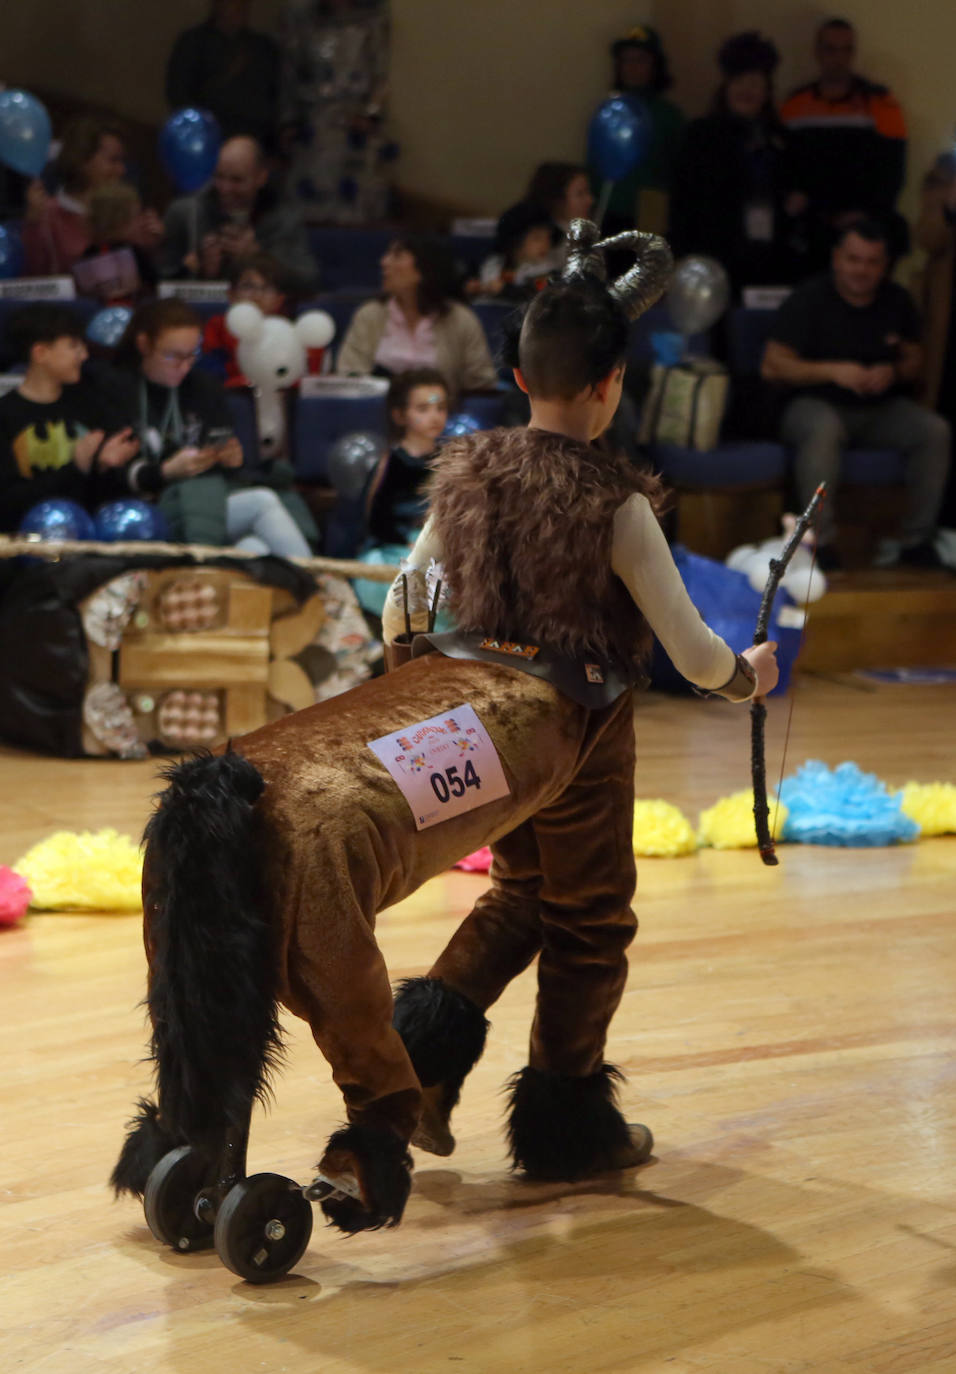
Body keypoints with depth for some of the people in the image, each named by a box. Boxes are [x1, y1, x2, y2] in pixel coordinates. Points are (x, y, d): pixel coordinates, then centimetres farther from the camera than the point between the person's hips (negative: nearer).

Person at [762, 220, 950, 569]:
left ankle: (916, 539, -15)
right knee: (822, 430, -40)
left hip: (881, 408, 4)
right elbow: (772, 366, -12)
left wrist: (894, 372, -10)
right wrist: (833, 371, -24)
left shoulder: (897, 301, 7)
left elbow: (915, 360, 15)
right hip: (818, 405, -4)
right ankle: (821, 540, -35)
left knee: (935, 430, -22)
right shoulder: (809, 300, -7)